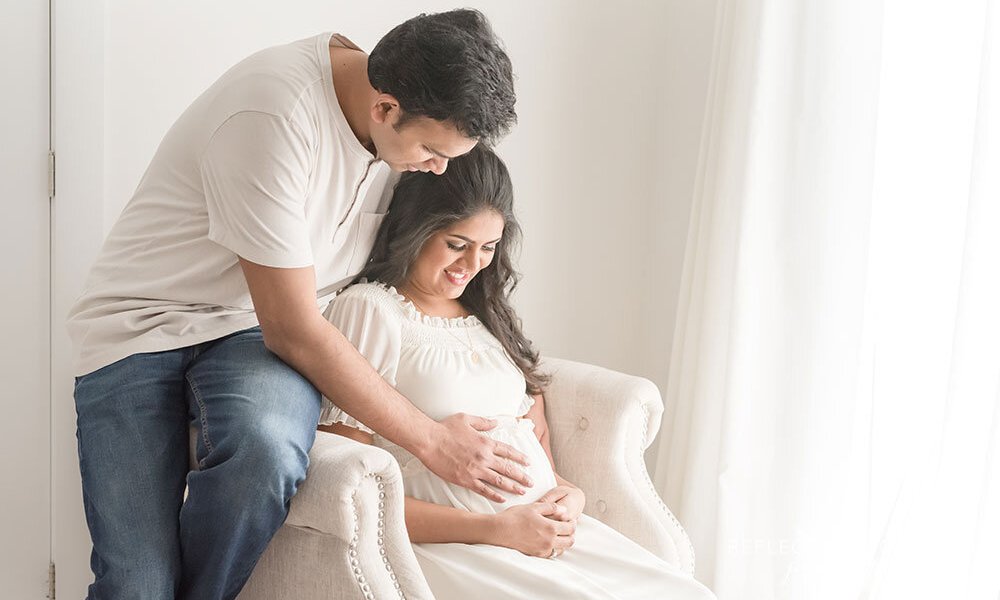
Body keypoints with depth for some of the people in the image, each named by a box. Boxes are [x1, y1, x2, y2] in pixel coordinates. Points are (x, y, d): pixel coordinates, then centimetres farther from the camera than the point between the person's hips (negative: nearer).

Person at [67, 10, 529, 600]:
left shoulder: (412, 122, -4)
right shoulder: (273, 114, -27)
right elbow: (292, 330, -23)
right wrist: (430, 438, -16)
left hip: (254, 332, 5)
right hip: (142, 324, -4)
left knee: (265, 449, -32)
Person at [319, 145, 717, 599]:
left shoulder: (487, 314, 20)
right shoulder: (367, 310, -4)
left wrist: (567, 494, -1)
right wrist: (495, 528, -14)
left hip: (549, 527, 7)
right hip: (452, 545, -7)